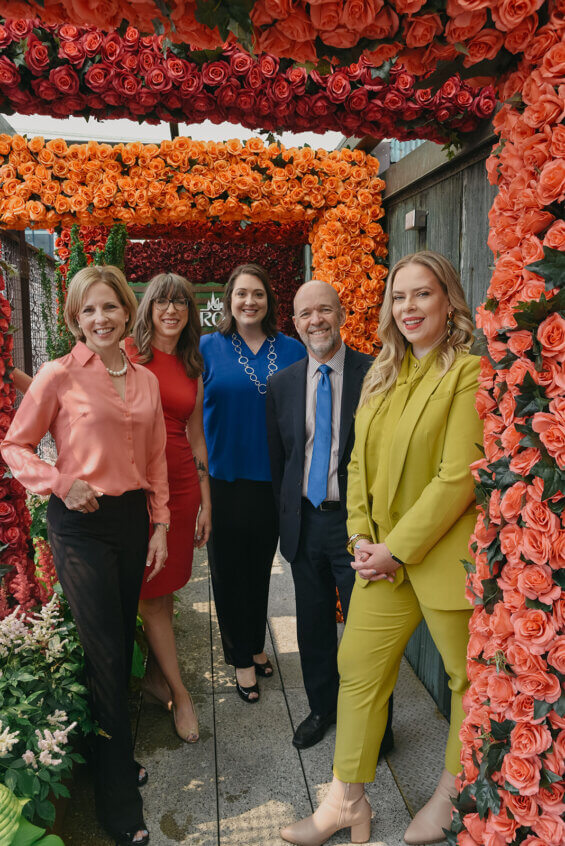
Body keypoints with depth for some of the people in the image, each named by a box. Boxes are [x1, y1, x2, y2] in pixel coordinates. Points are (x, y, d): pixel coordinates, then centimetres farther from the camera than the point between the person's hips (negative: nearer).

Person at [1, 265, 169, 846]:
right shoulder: (59, 375, -8)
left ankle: (115, 751, 39)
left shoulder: (145, 380, 7)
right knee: (105, 652, 0)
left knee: (122, 642, 17)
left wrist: (160, 524, 8)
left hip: (132, 519, 5)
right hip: (81, 522, -5)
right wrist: (61, 483, -17)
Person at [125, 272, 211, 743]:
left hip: (181, 483, 4)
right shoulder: (126, 352, -1)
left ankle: (155, 676, 30)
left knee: (166, 587, 11)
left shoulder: (192, 368, 13)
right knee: (151, 592, 4)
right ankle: (179, 693, 17)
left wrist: (206, 501, 11)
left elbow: (196, 436, 14)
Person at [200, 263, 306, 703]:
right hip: (225, 479, -1)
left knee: (260, 566, 16)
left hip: (272, 479, 2)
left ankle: (256, 645, 37)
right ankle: (242, 659, 28)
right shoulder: (209, 348, -2)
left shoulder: (291, 349, 3)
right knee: (230, 569, 9)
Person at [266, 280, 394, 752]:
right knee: (313, 624, 18)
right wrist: (288, 514, 10)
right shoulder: (281, 384, 5)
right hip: (304, 520, 4)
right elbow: (277, 457, 11)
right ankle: (322, 708, 41)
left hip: (355, 519, -4)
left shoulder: (375, 375, -8)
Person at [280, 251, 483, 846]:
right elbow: (359, 463, 11)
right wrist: (361, 537, 0)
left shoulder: (468, 374, -12)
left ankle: (451, 796, 39)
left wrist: (396, 549, -15)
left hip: (445, 553, -5)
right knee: (357, 666, 11)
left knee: (468, 675, 13)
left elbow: (458, 479, -17)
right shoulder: (380, 376, 9)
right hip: (383, 555, 6)